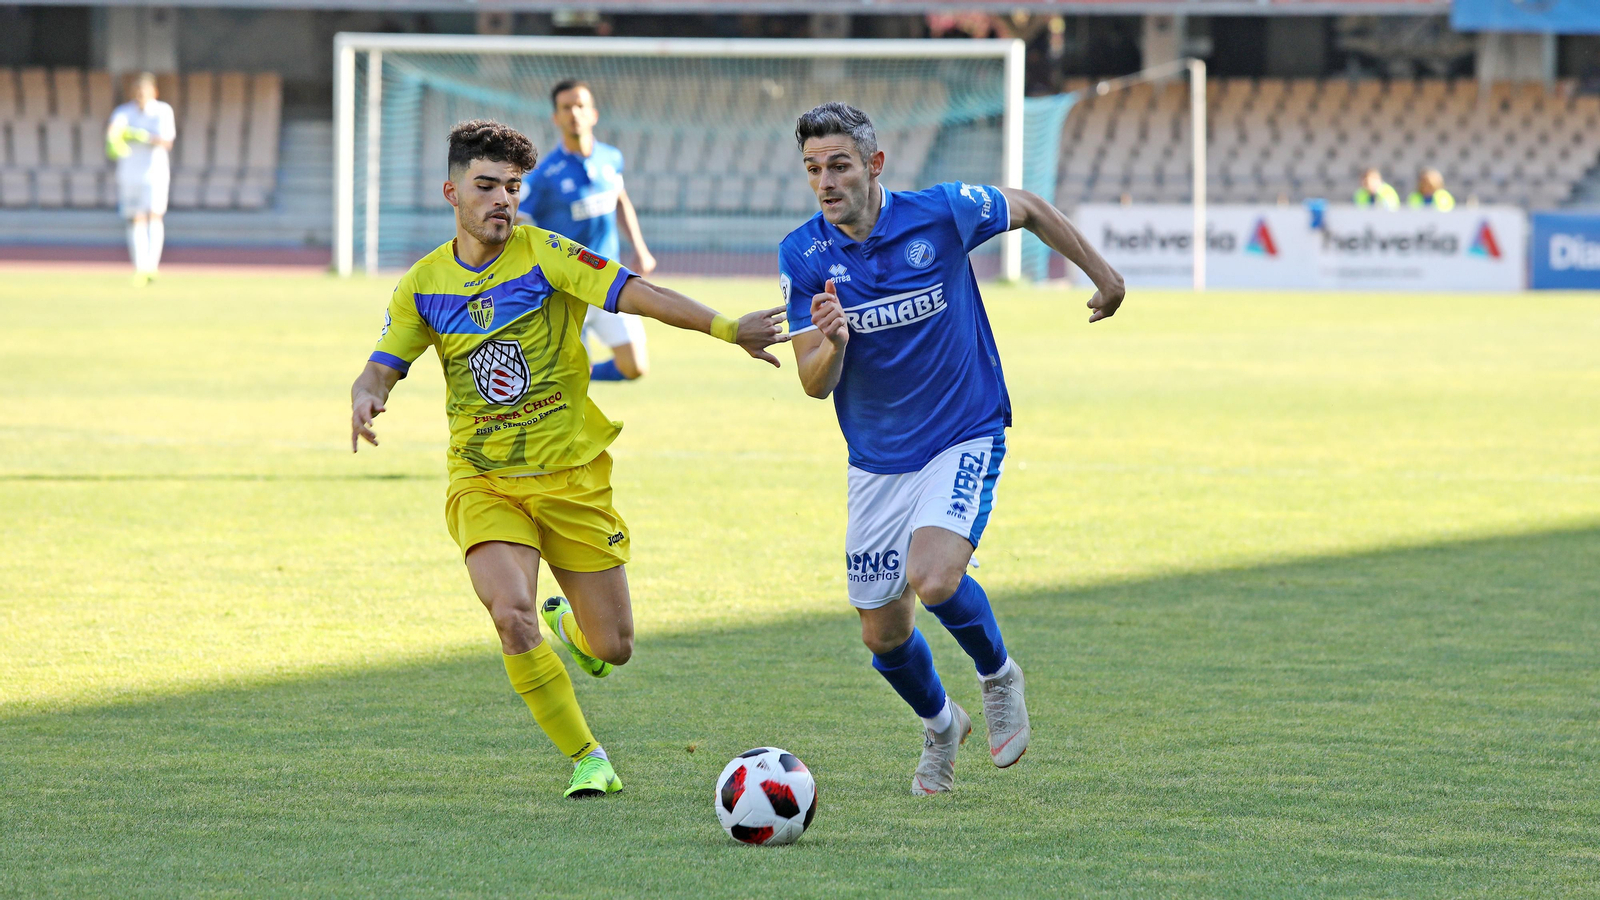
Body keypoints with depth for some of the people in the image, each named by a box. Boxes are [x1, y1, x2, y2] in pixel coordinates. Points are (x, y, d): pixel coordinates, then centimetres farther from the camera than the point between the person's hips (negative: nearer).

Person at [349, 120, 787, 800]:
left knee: (612, 648, 2)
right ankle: (588, 760, -7)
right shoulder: (424, 286, 1)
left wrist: (728, 328, -30)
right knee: (512, 615, -25)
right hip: (483, 483, 1)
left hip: (571, 476, -1)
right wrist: (366, 396, -18)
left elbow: (635, 294, -18)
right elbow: (382, 368, 7)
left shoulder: (542, 254, -9)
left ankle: (569, 623, 42)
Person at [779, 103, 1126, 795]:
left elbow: (1028, 209, 5)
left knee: (933, 579, -27)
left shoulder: (942, 213, -16)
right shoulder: (802, 256, -10)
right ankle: (940, 725, 41)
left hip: (965, 439, -3)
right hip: (876, 461, 3)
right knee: (884, 635, 8)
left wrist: (1102, 275, 12)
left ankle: (998, 673, 5)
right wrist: (831, 344, -35)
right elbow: (814, 383, -13)